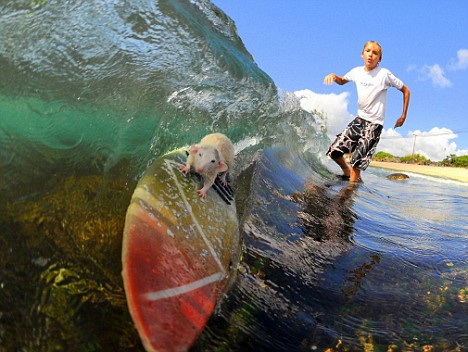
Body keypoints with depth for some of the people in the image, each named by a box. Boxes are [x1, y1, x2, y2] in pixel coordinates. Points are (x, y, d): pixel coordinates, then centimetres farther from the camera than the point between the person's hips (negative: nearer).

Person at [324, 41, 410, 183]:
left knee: (356, 163, -13)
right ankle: (346, 172, 28)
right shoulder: (357, 71, 3)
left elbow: (406, 90, -1)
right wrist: (333, 76, 0)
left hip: (374, 124, -5)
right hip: (359, 119, 5)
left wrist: (403, 116, 0)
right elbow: (342, 81, 24)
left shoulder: (384, 74, -10)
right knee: (334, 151, 1)